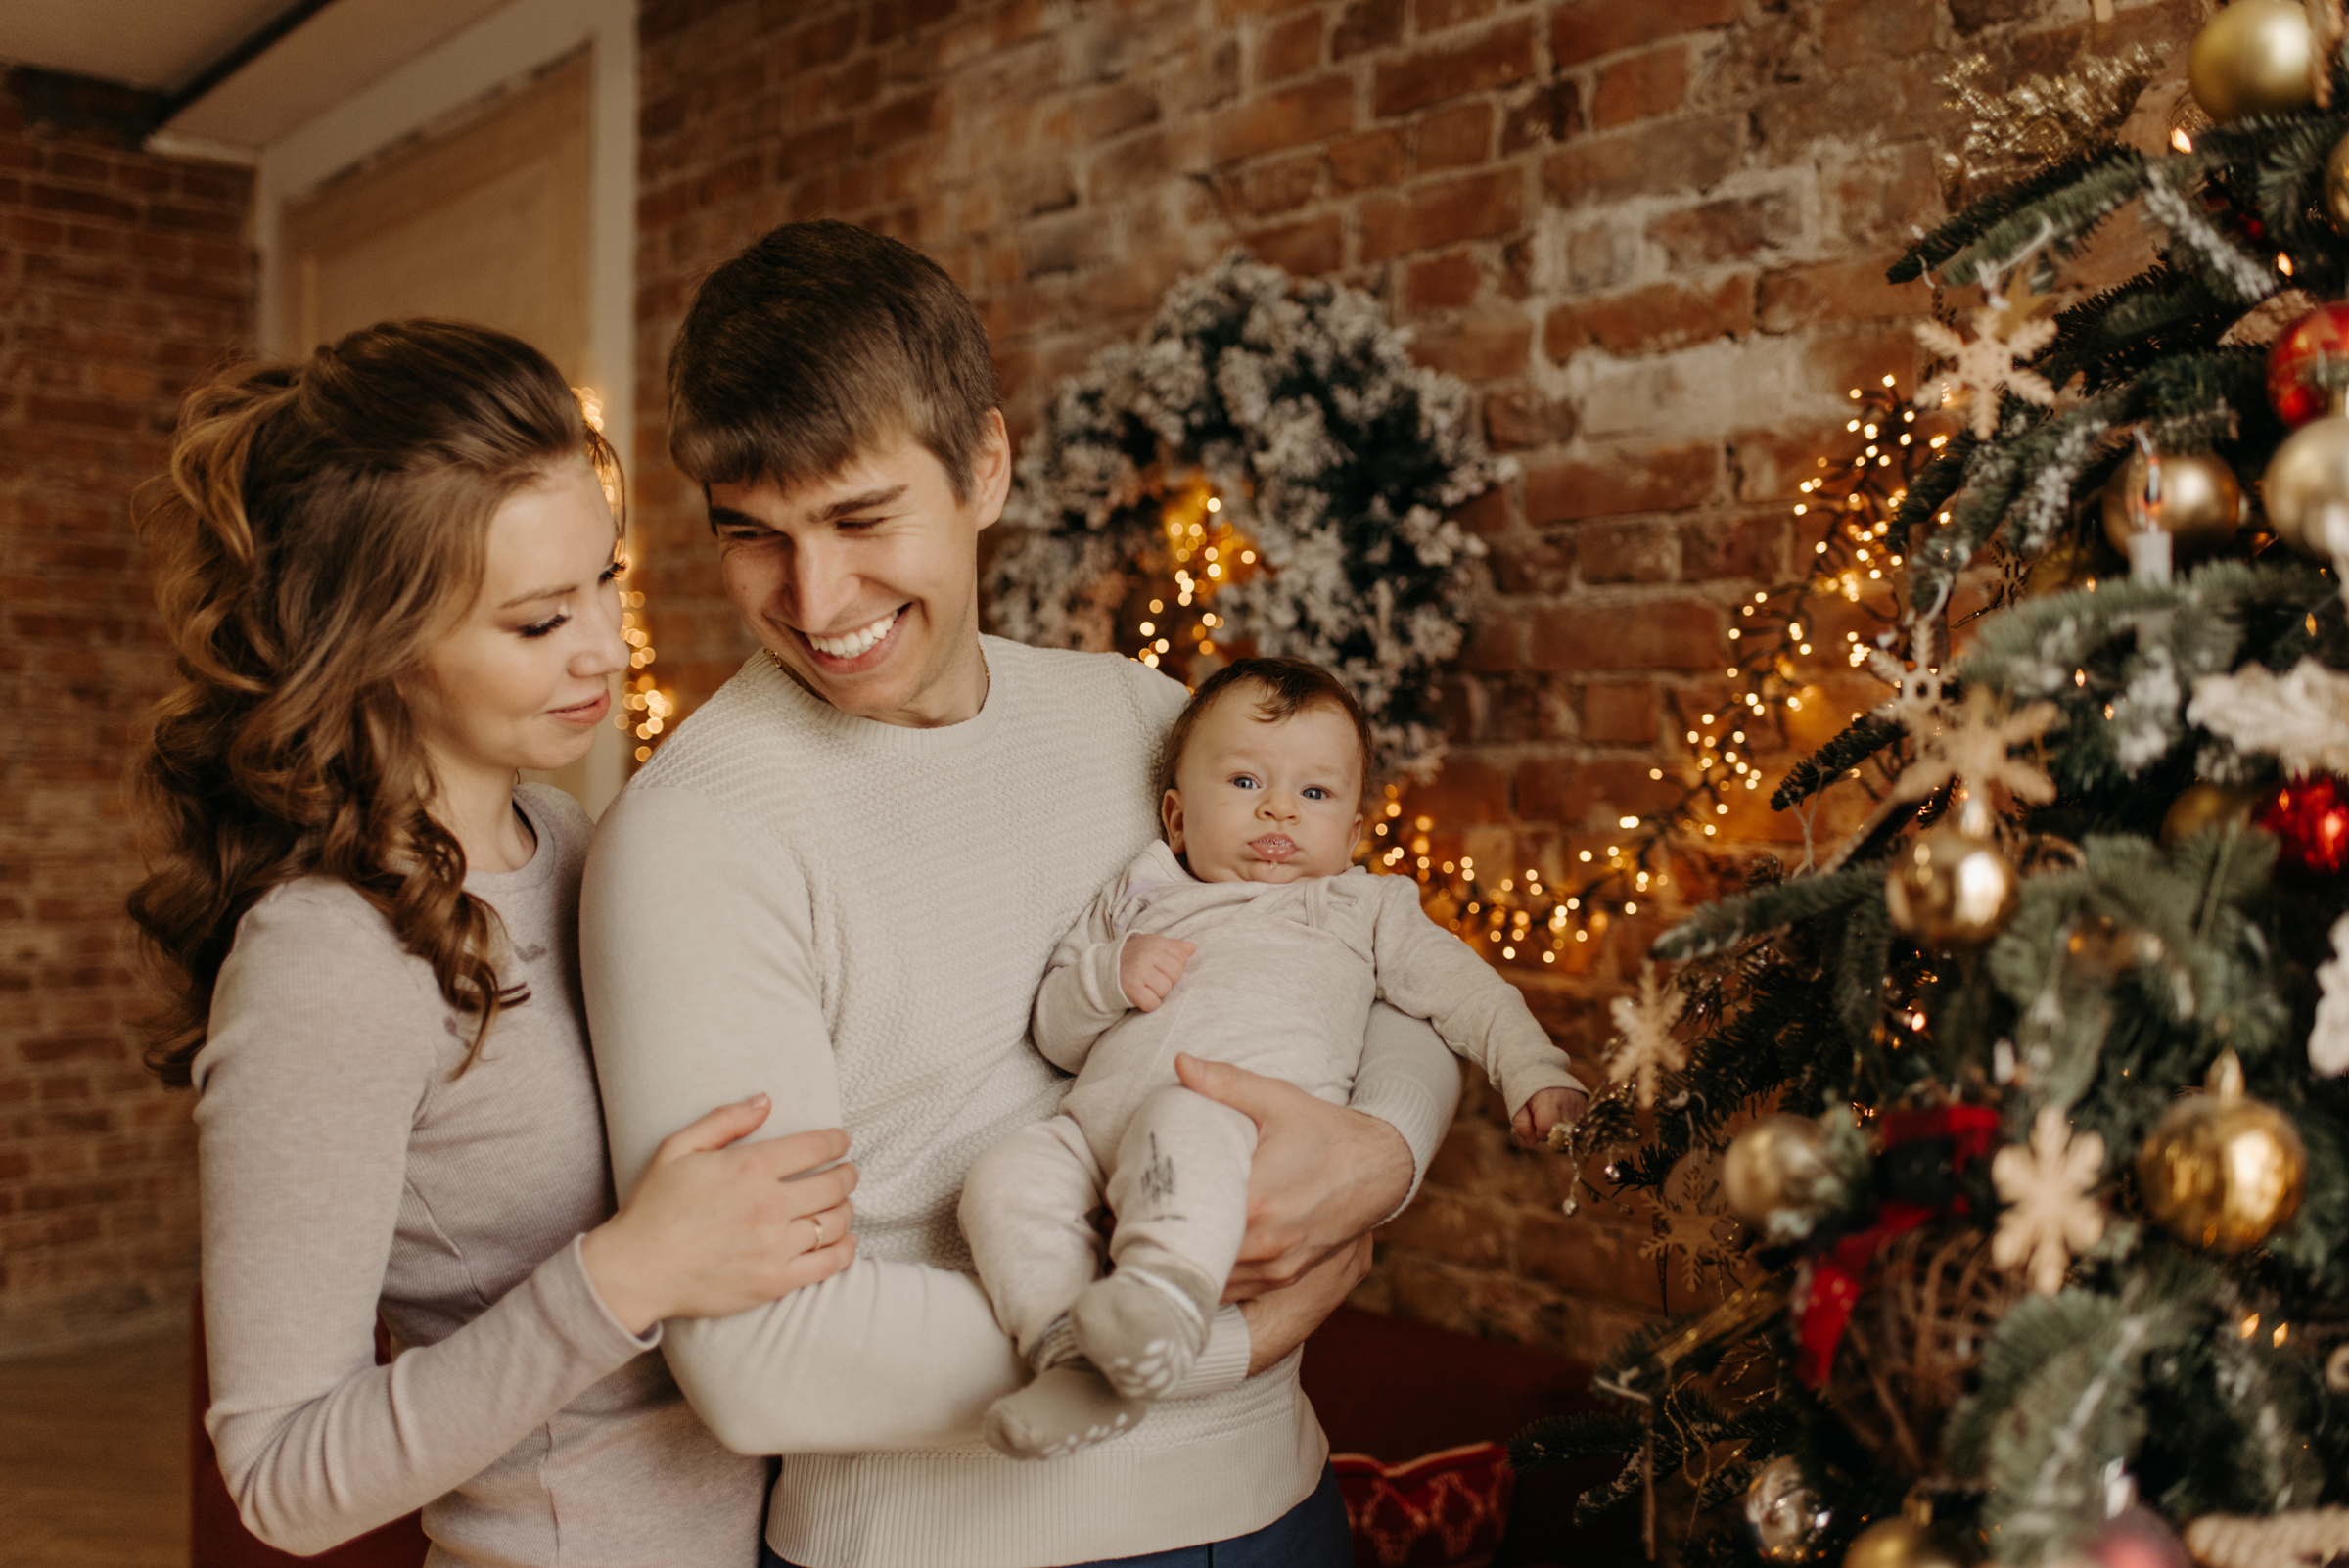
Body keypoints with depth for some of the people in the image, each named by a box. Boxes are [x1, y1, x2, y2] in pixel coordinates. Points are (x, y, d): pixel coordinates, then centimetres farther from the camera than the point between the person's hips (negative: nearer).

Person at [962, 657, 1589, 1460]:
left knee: (1184, 1126, -39)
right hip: (1102, 1112, 4)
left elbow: (1464, 989, 26)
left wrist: (1536, 1074, 10)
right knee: (1008, 1177, -25)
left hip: (1255, 1103, -4)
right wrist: (1111, 974, 4)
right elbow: (1054, 1032, 25)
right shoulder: (1138, 898, 31)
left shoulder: (1363, 907, 31)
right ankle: (1076, 1356, -32)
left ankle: (1165, 1296, -59)